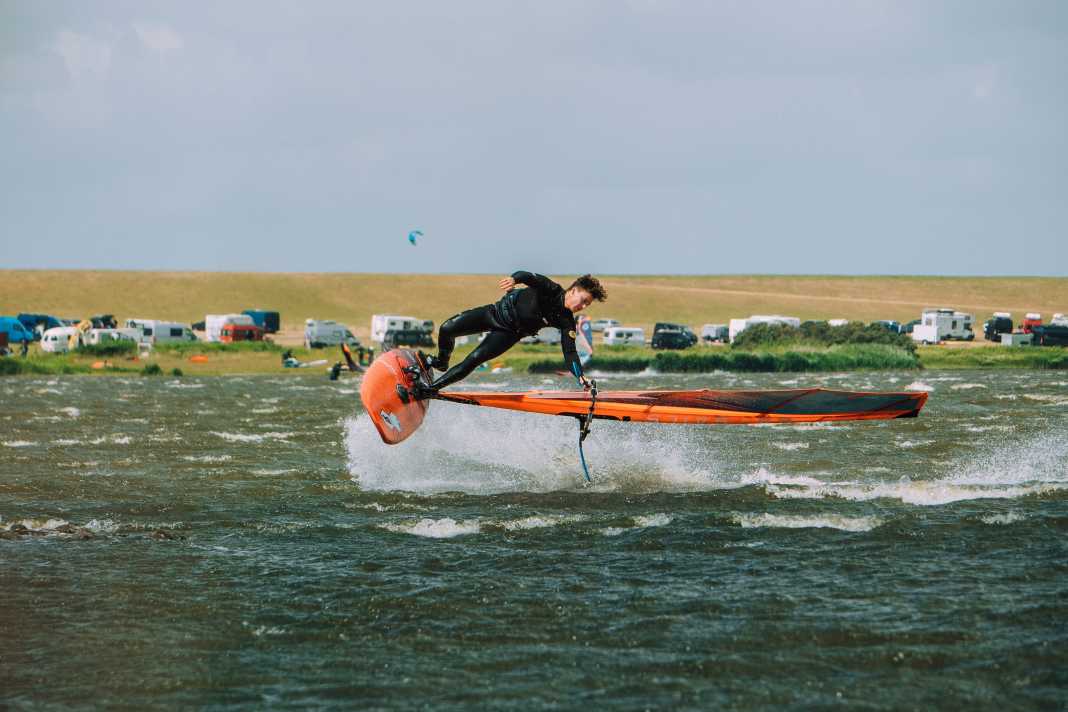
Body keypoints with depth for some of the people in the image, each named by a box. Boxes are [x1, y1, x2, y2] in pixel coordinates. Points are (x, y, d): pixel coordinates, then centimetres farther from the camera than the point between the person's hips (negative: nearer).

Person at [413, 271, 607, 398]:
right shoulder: (552, 290, -21)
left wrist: (581, 378, -32)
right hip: (497, 312, 0)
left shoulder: (567, 322, -15)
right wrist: (515, 279, -61)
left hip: (509, 334, 0)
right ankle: (441, 362, 26)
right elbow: (529, 277, -37)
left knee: (473, 360, -18)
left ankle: (432, 388, -4)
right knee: (447, 329, -6)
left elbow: (570, 353, -16)